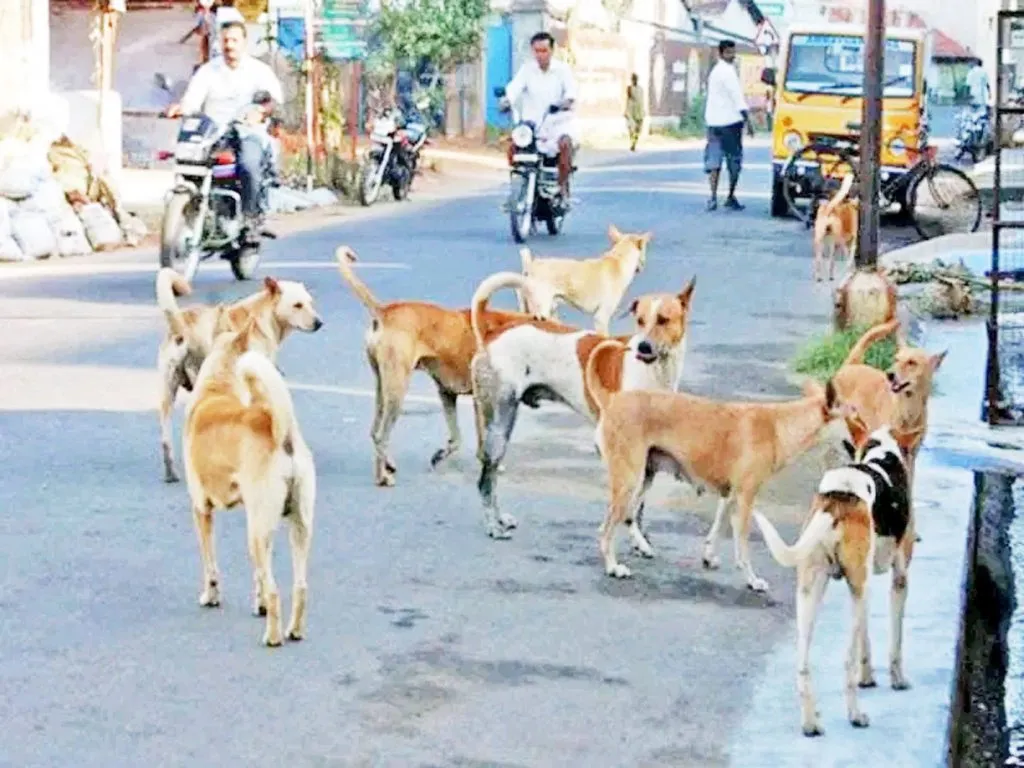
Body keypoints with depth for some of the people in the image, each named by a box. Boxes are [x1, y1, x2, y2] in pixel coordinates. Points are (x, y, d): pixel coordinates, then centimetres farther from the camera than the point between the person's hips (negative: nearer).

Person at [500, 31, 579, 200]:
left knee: (565, 143, -32)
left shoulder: (562, 69, 2)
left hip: (558, 121, -2)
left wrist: (568, 99, -39)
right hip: (532, 122, 2)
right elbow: (516, 85, -11)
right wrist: (507, 99, -34)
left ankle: (562, 186, -18)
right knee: (513, 146, -21)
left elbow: (571, 87, -15)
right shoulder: (527, 69, 5)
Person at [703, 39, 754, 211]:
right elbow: (737, 96, -14)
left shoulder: (715, 70, 16)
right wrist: (747, 119, -12)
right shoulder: (729, 71, -11)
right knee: (734, 160, 3)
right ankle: (731, 197, 7)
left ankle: (713, 196, -10)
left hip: (713, 121, 7)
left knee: (714, 160, 1)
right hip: (730, 120, -7)